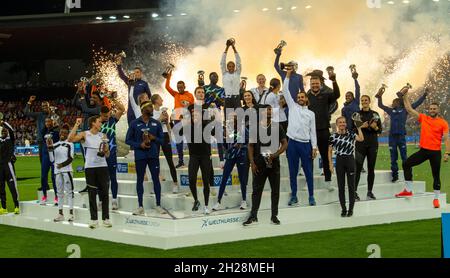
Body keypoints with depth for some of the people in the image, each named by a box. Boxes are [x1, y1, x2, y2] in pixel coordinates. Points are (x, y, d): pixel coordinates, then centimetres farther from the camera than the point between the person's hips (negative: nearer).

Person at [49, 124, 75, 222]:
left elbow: (70, 158, -6)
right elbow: (52, 160, 10)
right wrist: (49, 150, -4)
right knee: (60, 192, 8)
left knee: (69, 191, -5)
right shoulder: (55, 145, 12)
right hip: (57, 171, 4)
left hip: (67, 170, -4)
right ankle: (60, 213, 12)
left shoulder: (69, 144, 1)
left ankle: (71, 213, -4)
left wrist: (62, 164, -20)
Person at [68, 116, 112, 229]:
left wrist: (106, 149, -9)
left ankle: (106, 218, 8)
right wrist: (77, 125, -16)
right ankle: (94, 219, 5)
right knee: (92, 194, 1)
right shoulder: (84, 135, 0)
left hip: (102, 166, 3)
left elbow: (107, 155, 13)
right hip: (90, 167, -3)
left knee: (105, 193, 2)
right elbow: (70, 139, -18)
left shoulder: (103, 136, 10)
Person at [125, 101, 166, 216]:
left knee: (156, 179, 1)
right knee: (140, 180, 4)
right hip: (140, 156, -1)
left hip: (153, 156, 1)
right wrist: (139, 145, -12)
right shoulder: (135, 123, 0)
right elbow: (128, 140, 2)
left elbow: (162, 140, 9)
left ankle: (158, 205, 8)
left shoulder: (156, 123, 7)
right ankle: (140, 207, 10)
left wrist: (154, 138, -11)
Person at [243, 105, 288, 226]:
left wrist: (275, 154, -11)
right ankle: (253, 217, 4)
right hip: (259, 164, -1)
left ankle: (274, 216, 13)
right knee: (257, 190, 0)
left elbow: (284, 143, 5)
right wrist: (252, 163, -5)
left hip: (274, 163, 1)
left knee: (275, 190, 5)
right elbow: (250, 146, 2)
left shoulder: (277, 127, 5)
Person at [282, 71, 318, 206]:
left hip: (305, 144, 0)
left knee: (308, 171, 3)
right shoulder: (293, 106, 9)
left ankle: (311, 196, 9)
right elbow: (285, 91, 3)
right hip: (293, 143, 0)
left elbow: (313, 131, 8)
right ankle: (294, 196, 12)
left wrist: (314, 147, -1)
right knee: (293, 172, 4)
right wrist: (288, 74, -3)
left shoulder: (311, 113, 10)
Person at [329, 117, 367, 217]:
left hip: (350, 160, 0)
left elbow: (361, 139, -12)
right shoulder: (333, 136, -1)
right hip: (339, 161, 0)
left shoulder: (351, 133, 1)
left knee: (351, 185, 3)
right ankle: (343, 209, 14)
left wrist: (359, 128, -9)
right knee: (341, 186, 5)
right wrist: (330, 164, -1)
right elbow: (330, 151, 5)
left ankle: (351, 208, 12)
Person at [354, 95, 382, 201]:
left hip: (373, 144, 2)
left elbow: (380, 130, 9)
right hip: (361, 144, -2)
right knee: (358, 168, -9)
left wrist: (375, 127, -12)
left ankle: (370, 192, 9)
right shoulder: (357, 114, 4)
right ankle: (354, 191, -8)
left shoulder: (375, 114, 7)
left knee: (371, 168, 4)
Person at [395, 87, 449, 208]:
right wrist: (405, 95, -1)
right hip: (423, 150, 4)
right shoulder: (423, 118, 4)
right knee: (406, 164, -2)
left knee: (436, 175, 4)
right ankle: (408, 190, 4)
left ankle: (436, 198, 15)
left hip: (435, 152, -4)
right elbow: (409, 109, 4)